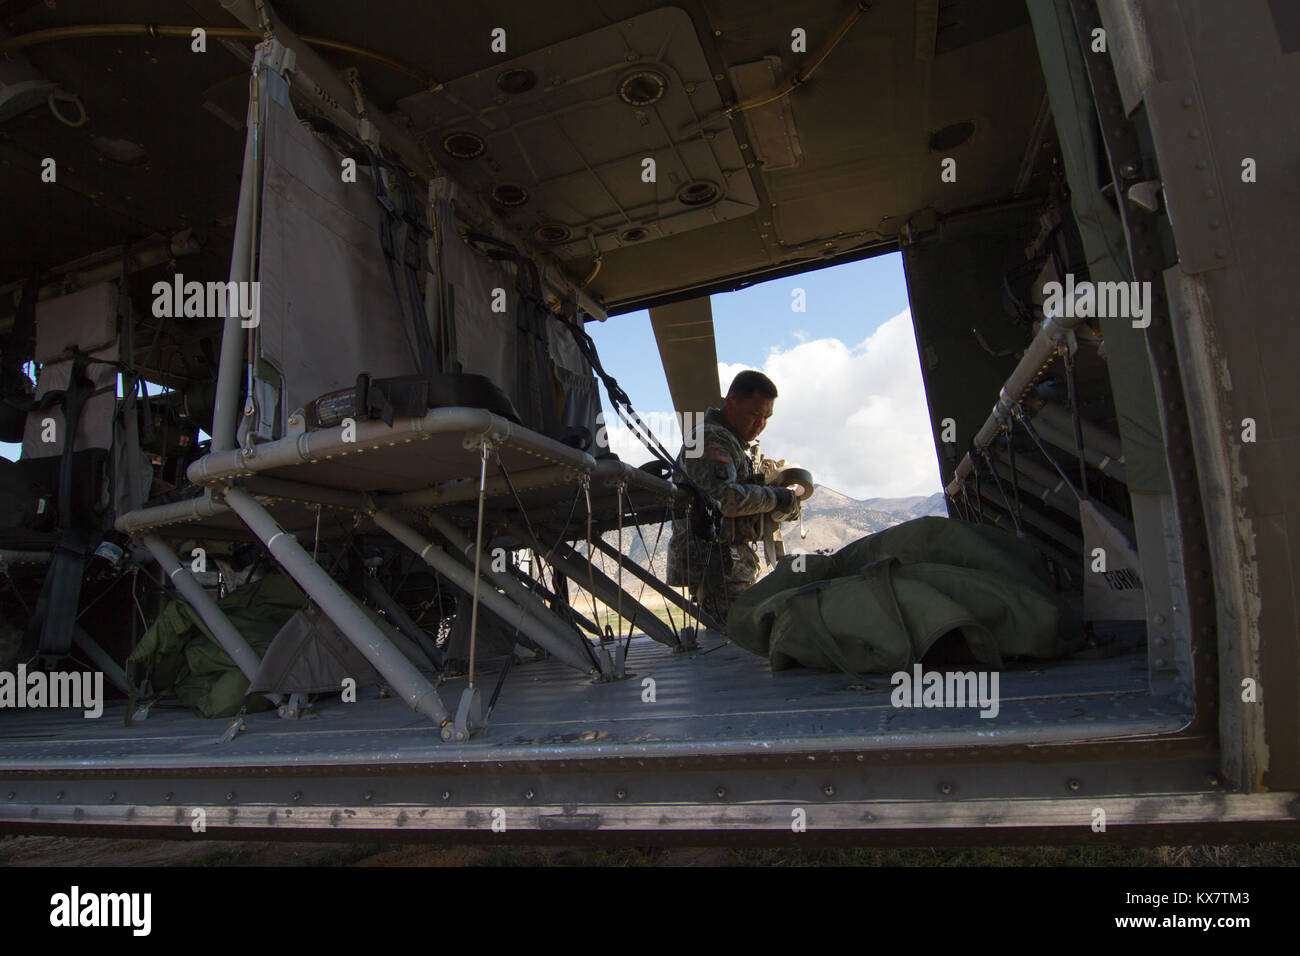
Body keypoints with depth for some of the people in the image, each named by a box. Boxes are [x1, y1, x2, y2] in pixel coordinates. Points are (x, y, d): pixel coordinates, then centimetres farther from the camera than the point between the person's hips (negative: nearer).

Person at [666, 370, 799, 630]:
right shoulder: (710, 439, -10)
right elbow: (723, 497, -24)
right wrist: (775, 498, -13)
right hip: (714, 562, -11)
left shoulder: (733, 443, 25)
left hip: (733, 566, 11)